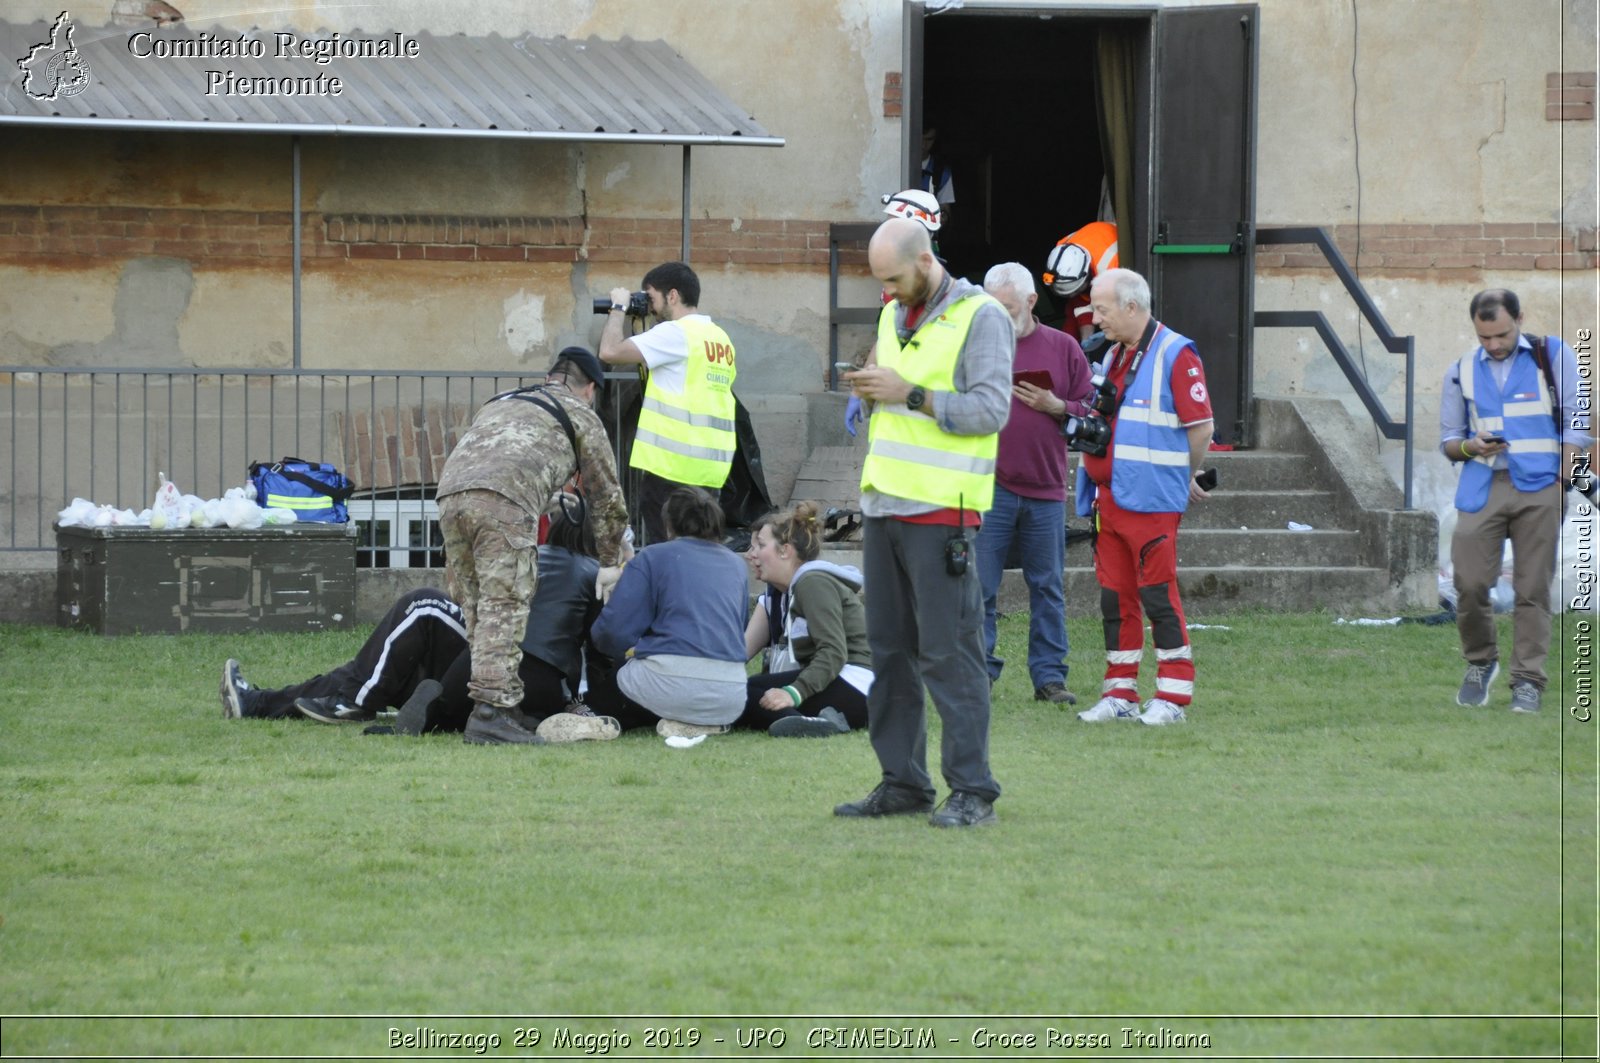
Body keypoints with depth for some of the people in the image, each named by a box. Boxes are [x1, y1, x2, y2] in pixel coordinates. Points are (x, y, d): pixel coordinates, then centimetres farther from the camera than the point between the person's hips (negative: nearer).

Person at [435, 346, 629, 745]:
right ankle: (490, 711, -17)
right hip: (505, 500, -6)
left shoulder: (500, 403, 38)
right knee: (503, 609, -8)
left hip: (450, 492, 6)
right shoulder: (580, 414, 20)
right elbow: (605, 493, 23)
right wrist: (612, 563, 33)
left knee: (478, 610, 11)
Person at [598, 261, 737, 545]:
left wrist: (618, 307, 2)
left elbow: (610, 351, -17)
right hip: (712, 470, 8)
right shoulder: (720, 338, 14)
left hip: (673, 468, -8)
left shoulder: (675, 333, -10)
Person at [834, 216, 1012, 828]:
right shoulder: (895, 317, 18)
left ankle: (971, 790, -6)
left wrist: (909, 394, -18)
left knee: (948, 652, -8)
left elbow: (990, 409, -15)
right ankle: (902, 783, 15)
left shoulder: (980, 318, -7)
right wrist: (872, 393, 3)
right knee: (890, 650, 9)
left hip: (939, 511, -8)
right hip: (883, 503, 8)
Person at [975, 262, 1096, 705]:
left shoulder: (1063, 348, 7)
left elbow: (1090, 410, 7)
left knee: (1047, 589, 6)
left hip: (1046, 490, 1)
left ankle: (1049, 676, 12)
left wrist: (1055, 406, -11)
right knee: (979, 588, -3)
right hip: (988, 488, -1)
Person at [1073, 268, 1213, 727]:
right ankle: (1120, 694, 15)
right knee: (1115, 597, 9)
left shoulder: (1175, 355, -9)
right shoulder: (1112, 357, 17)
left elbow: (1200, 426, -8)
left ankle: (1172, 697, 0)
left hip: (1152, 500, -8)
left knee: (1158, 596, -5)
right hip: (1109, 496, 8)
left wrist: (1185, 479, 1)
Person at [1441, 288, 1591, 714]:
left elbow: (1576, 423, 4)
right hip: (1482, 487, 2)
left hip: (1539, 486, -2)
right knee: (1469, 582, -7)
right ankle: (1480, 662, 16)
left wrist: (1563, 481, -6)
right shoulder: (1462, 371, 13)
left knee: (1533, 589, -4)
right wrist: (1470, 447, -5)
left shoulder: (1554, 356, 6)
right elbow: (1447, 440, 18)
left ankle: (1528, 679, 3)